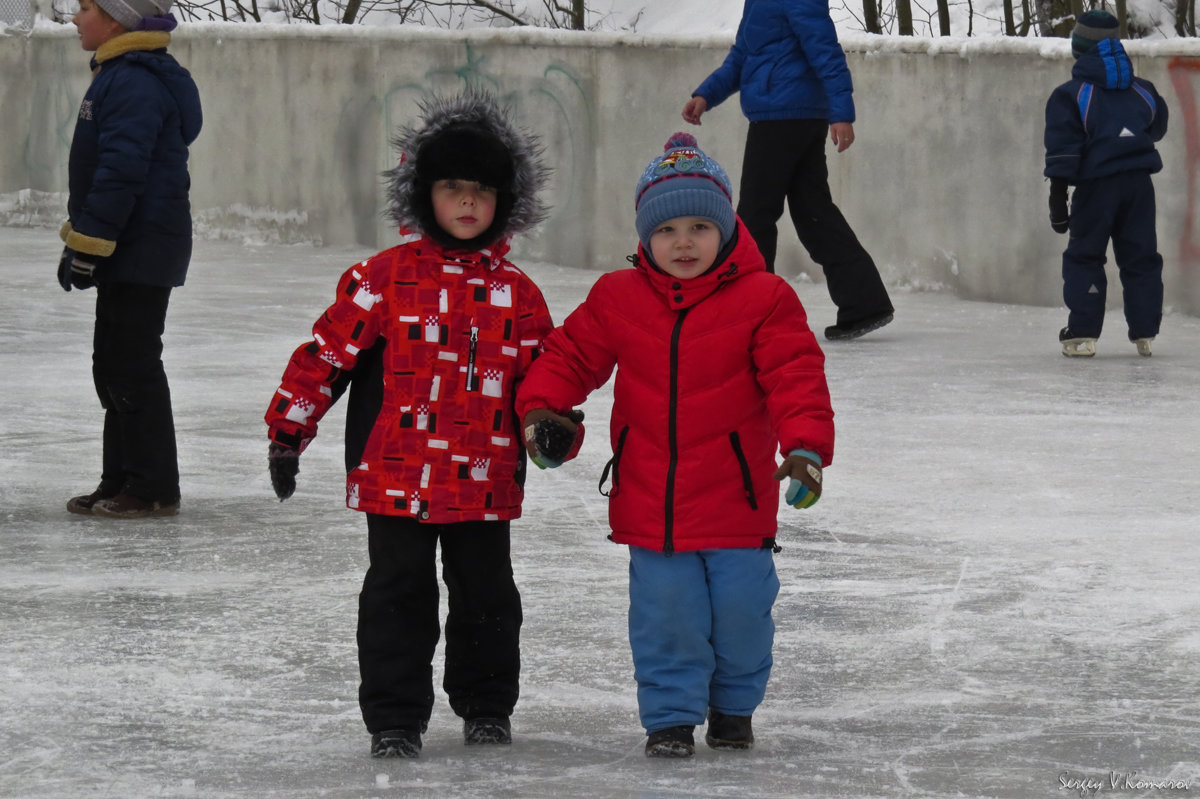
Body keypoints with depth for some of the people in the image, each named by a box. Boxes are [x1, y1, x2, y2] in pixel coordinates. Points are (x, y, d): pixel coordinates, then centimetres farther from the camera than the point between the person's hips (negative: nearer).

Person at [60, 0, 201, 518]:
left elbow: (122, 171, -23)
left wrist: (88, 244, -21)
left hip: (143, 250, -11)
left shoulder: (136, 82, -19)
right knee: (114, 365, 14)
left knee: (132, 365, -7)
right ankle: (121, 481, 21)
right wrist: (80, 241, 23)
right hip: (129, 251, 11)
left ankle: (153, 489, -2)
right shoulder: (117, 76, 16)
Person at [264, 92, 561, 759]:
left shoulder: (517, 293, 5)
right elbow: (330, 349, -2)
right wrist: (289, 429, -4)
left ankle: (487, 707, 29)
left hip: (485, 481, 2)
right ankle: (395, 717, 12)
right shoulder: (386, 278, -3)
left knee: (486, 596, 12)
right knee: (399, 595, 3)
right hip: (397, 476, -2)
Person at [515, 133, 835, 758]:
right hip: (650, 498, 2)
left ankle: (732, 707, 27)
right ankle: (671, 717, 16)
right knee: (665, 614, 2)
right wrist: (542, 407, -7)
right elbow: (571, 355, 10)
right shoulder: (617, 299, 2)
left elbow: (796, 378, -10)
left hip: (736, 500, -1)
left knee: (741, 610, 3)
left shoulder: (764, 300, -6)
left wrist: (806, 447, -23)